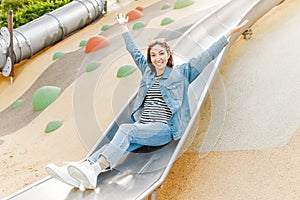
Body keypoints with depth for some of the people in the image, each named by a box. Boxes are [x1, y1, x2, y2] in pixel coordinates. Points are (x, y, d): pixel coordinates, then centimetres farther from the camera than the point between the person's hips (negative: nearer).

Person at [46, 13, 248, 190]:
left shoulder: (181, 73, 9)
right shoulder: (148, 72, 22)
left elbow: (207, 56, 5)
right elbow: (134, 52, 35)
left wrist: (230, 34, 1)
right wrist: (125, 28, 45)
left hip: (164, 129, -5)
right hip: (142, 126, 5)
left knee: (126, 130, -32)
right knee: (118, 144, -25)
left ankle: (94, 171, -49)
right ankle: (80, 171, -46)